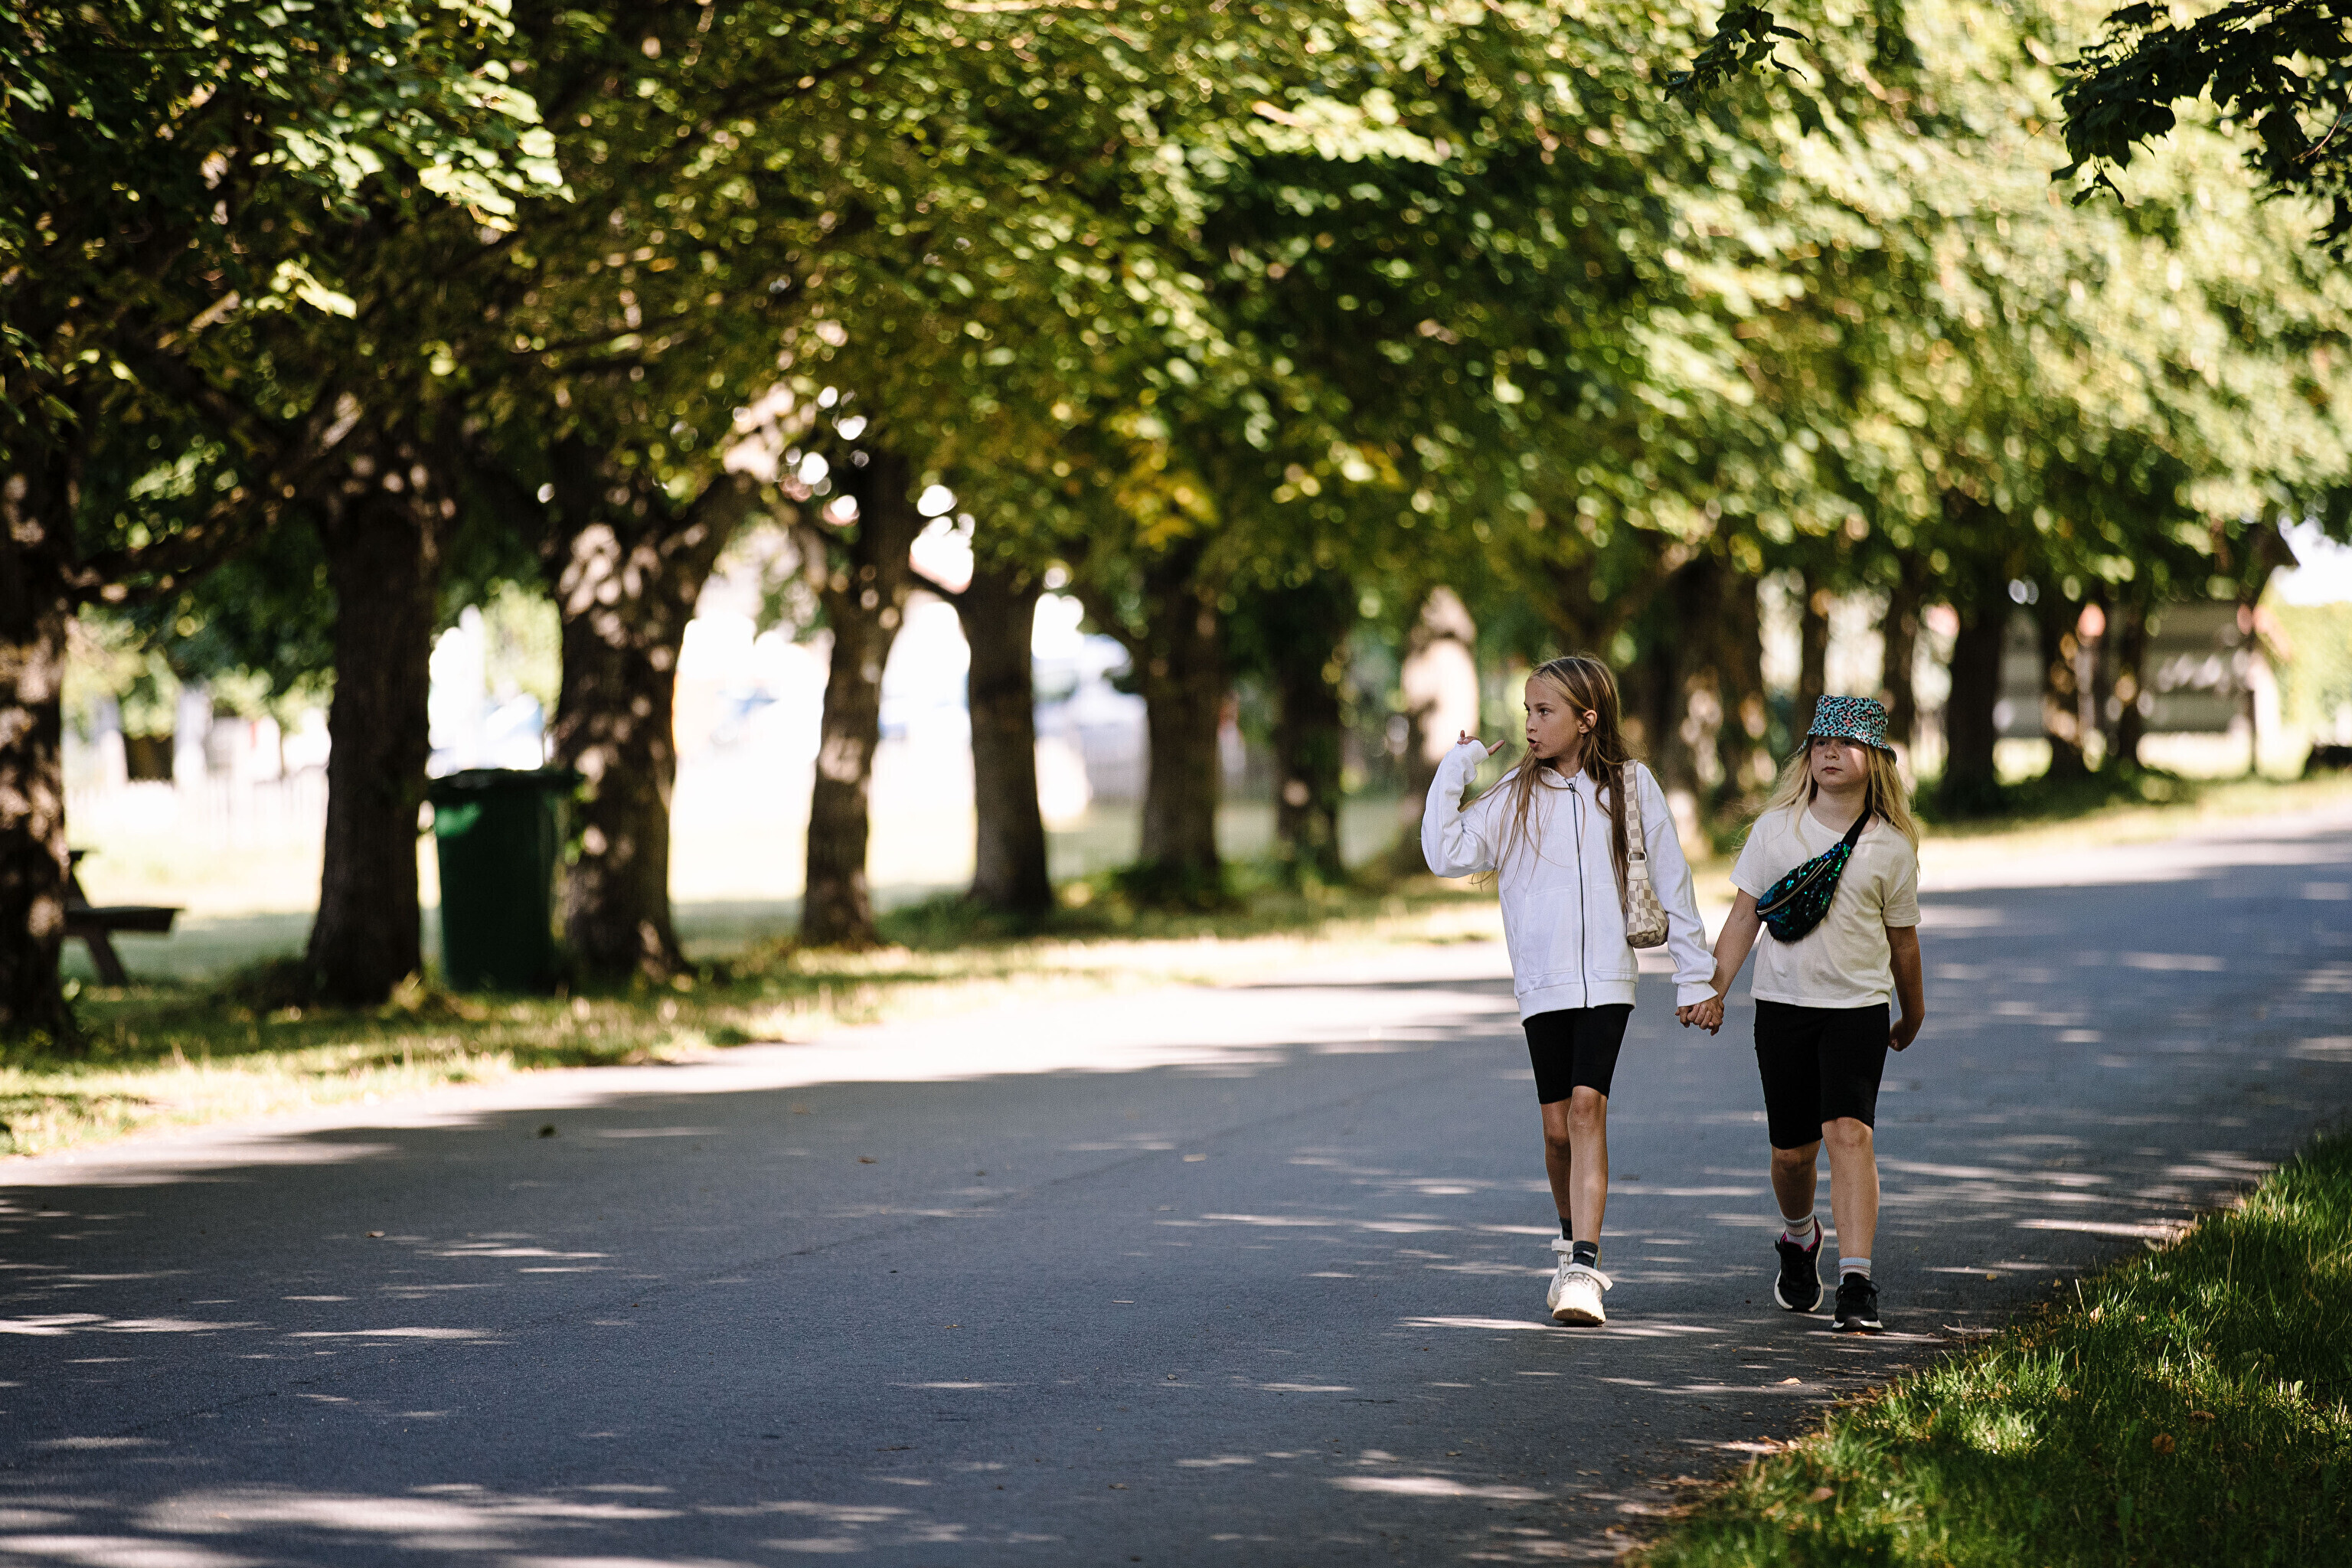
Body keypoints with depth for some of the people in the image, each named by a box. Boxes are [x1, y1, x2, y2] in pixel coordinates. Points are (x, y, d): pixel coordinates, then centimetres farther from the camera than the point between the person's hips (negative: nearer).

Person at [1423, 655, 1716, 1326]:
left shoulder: (1631, 786, 3)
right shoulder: (1515, 797, 7)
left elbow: (1671, 881, 7)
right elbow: (1446, 854, -3)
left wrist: (1695, 974, 8)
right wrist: (1454, 770, -3)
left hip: (1606, 978, -2)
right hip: (1541, 982, 2)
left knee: (1587, 1108, -16)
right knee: (1558, 1126, 5)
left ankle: (1583, 1270, -20)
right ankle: (1574, 1242, 29)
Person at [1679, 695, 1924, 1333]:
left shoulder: (1891, 847, 0)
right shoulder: (1776, 828, 3)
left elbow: (1902, 940, 11)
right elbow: (1745, 917, 6)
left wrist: (1913, 1016, 21)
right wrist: (1714, 990, -1)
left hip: (1858, 1006, -2)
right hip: (1783, 1002, 2)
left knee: (1849, 1133, -18)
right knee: (1792, 1150, 7)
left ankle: (1856, 1283, -22)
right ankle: (1798, 1239, 40)